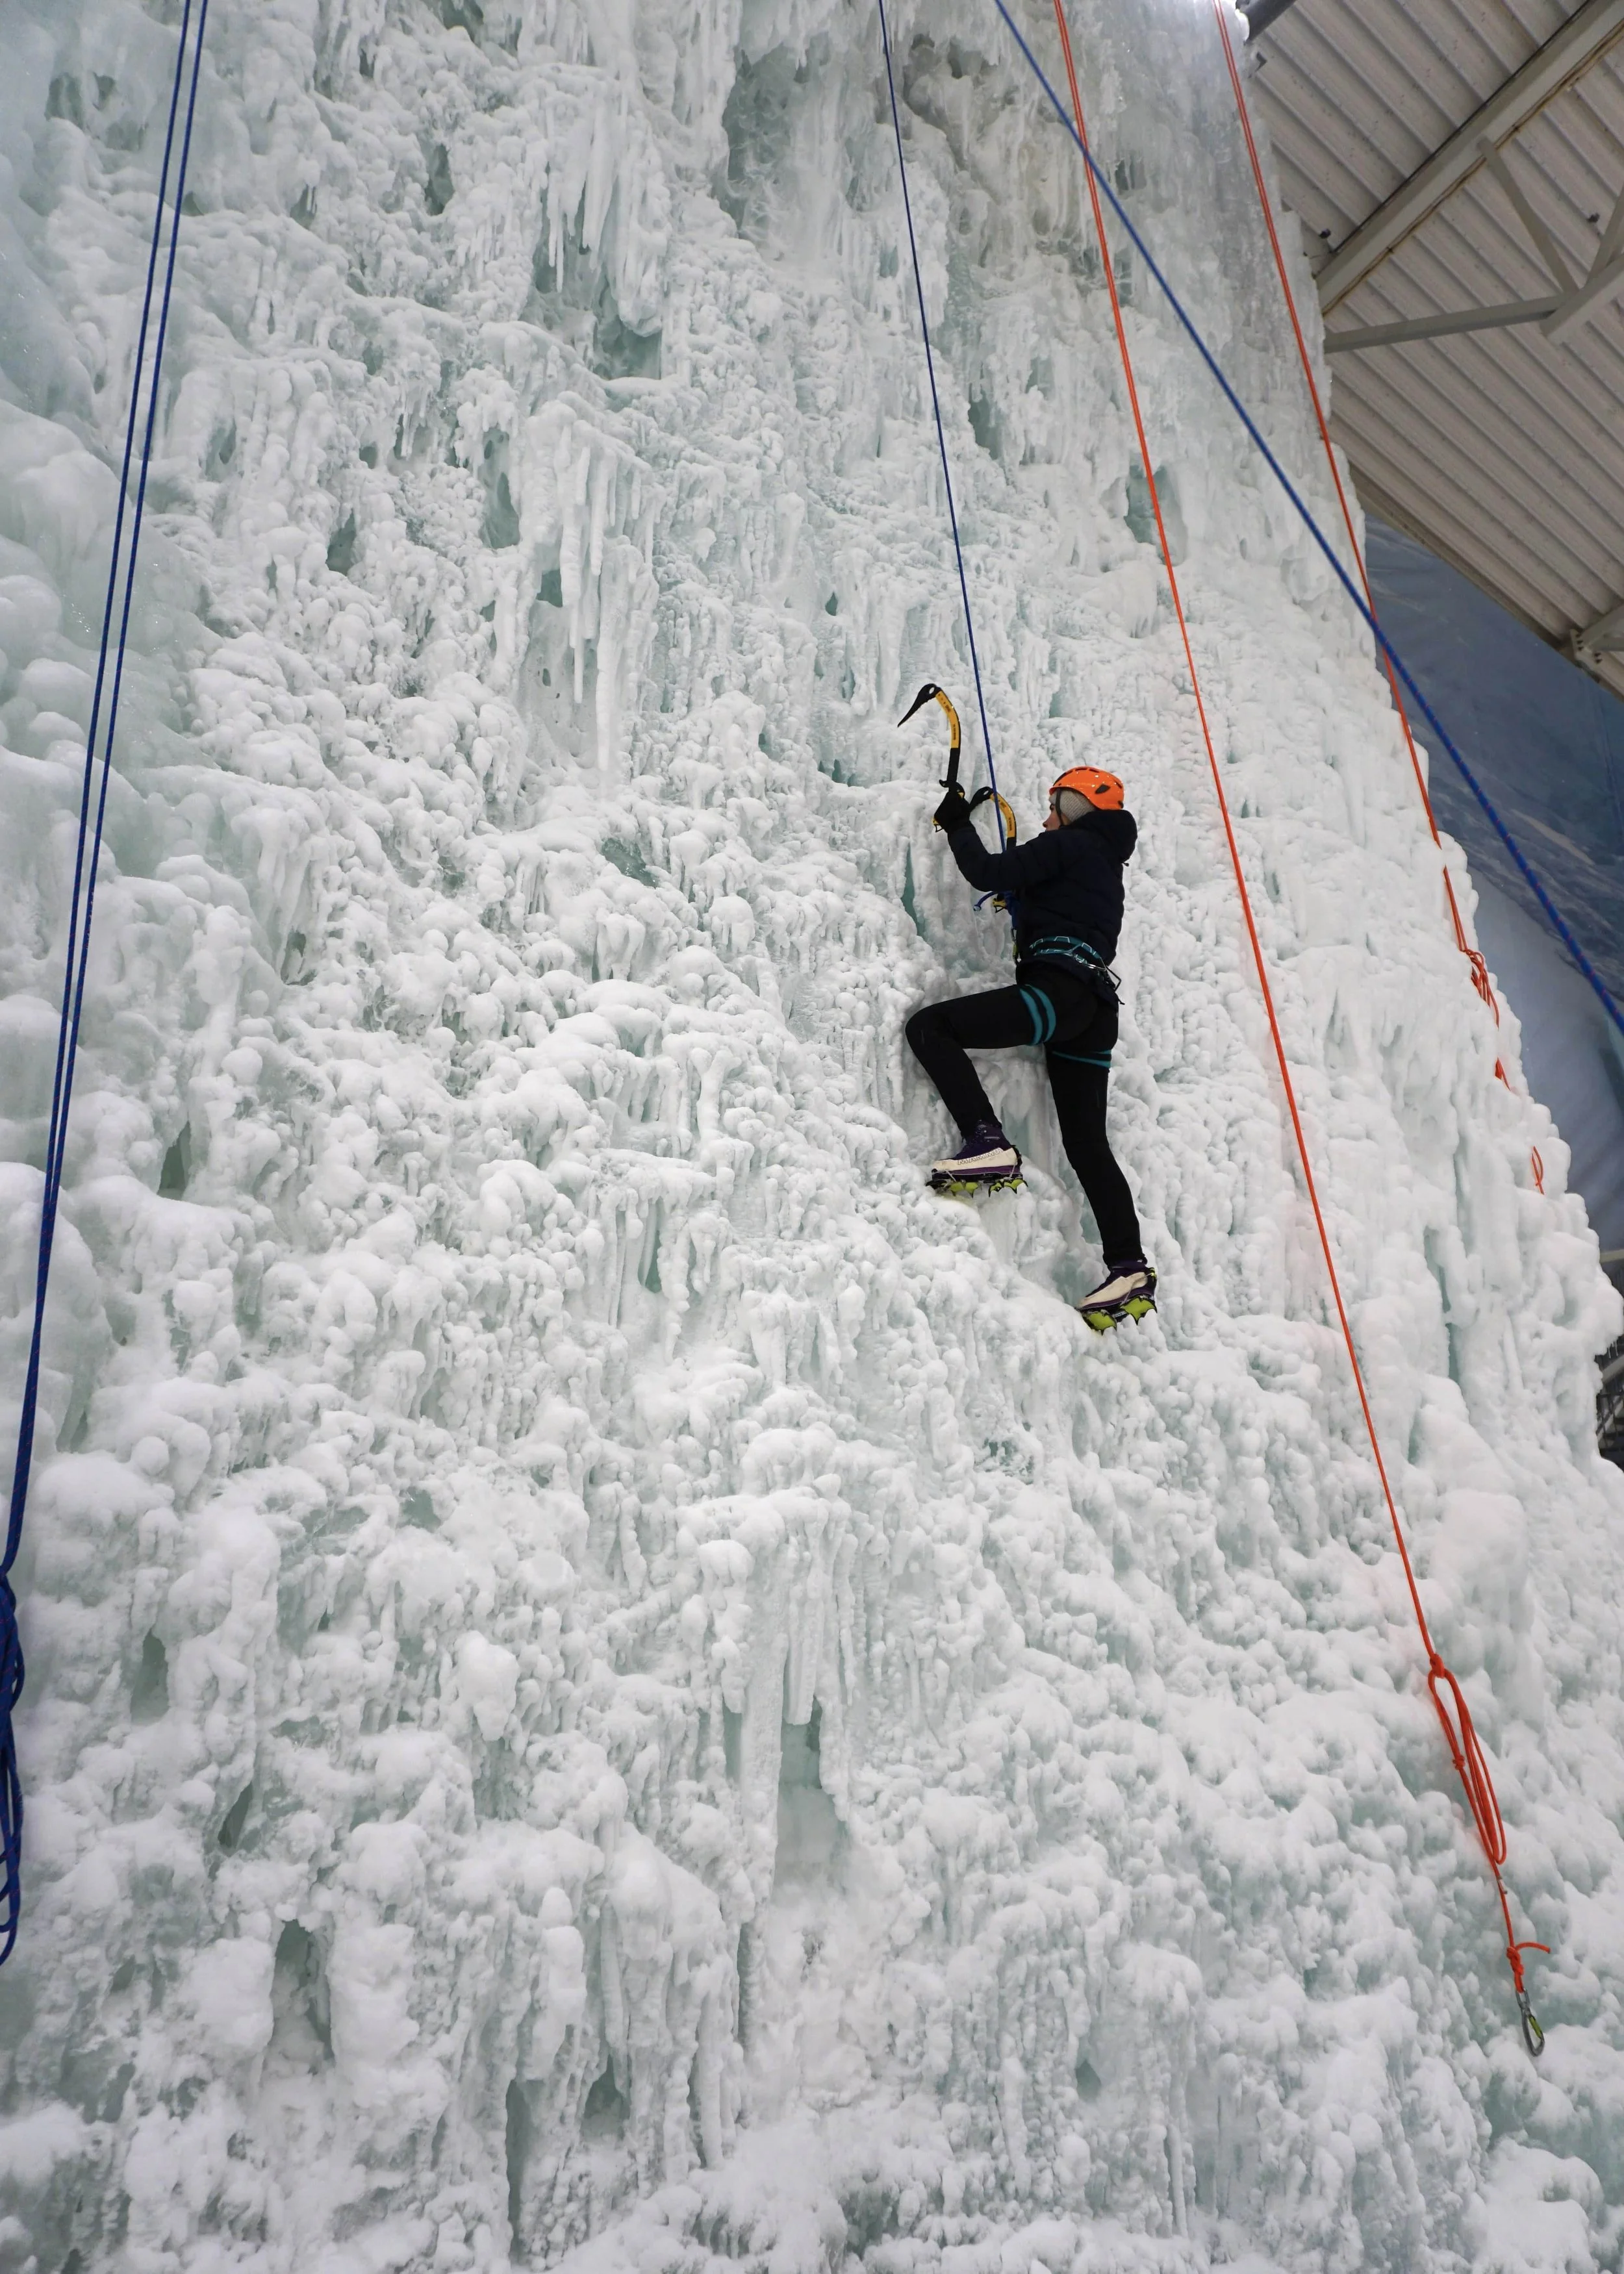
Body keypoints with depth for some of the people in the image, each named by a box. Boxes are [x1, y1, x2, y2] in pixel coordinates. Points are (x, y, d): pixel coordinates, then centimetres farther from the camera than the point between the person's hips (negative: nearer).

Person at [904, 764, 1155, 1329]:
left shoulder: (1070, 844, 4)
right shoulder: (1107, 866, 31)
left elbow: (987, 873, -3)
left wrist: (957, 824, 12)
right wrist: (1018, 889, 31)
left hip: (1058, 989, -9)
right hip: (1094, 1012, 9)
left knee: (929, 1026, -11)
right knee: (1086, 1143, 8)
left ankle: (987, 1142, -25)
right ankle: (1130, 1269, 3)